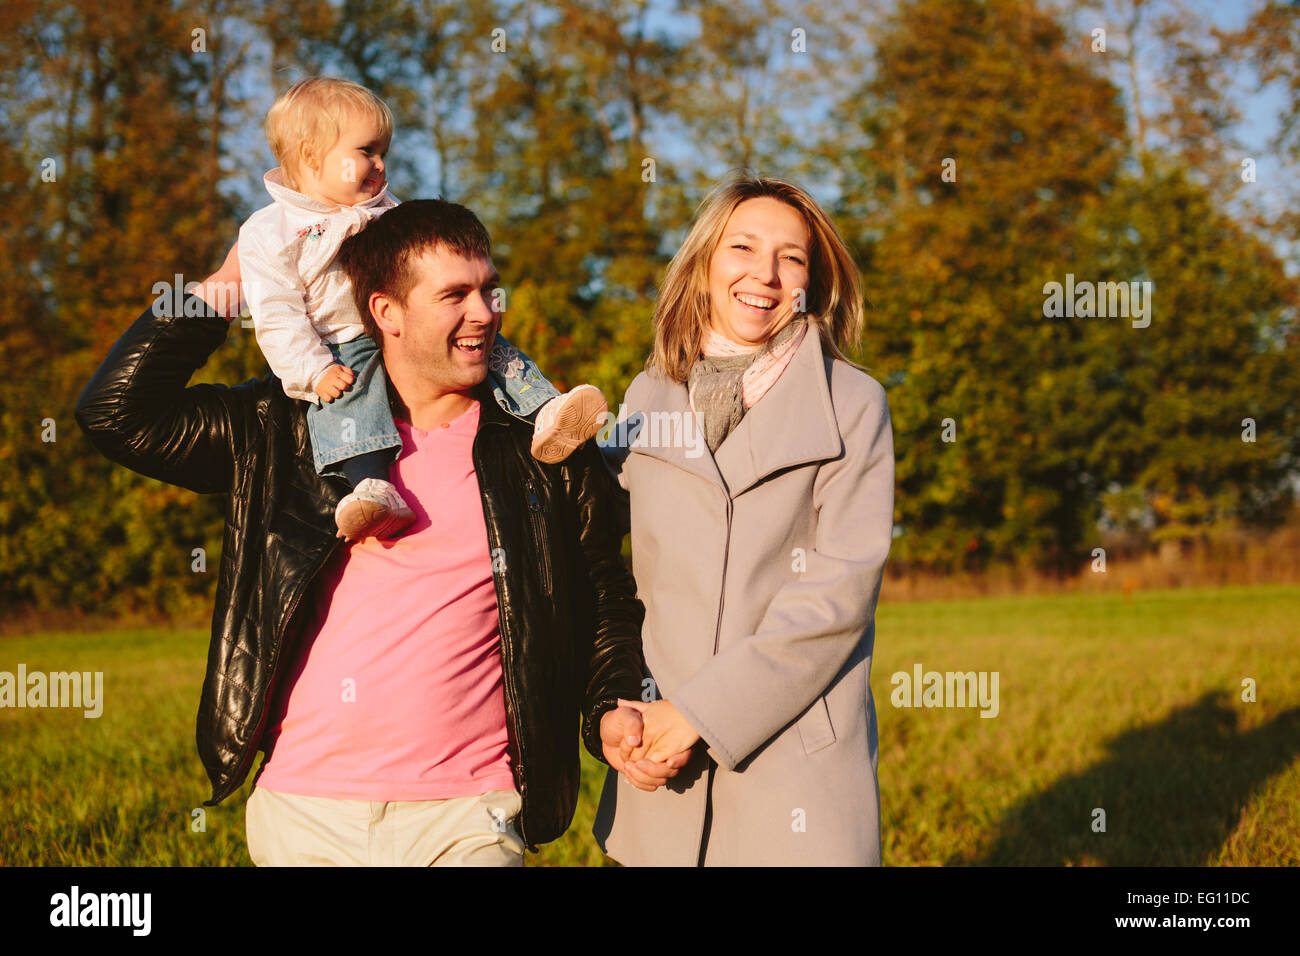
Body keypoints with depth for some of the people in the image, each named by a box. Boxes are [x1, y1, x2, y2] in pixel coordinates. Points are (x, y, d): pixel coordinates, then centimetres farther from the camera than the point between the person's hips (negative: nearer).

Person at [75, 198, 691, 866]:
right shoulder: (286, 429, 5)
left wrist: (613, 712, -5)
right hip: (303, 812, 1)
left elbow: (603, 609, 13)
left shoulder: (547, 449, 5)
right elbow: (116, 415, 3)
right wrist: (221, 291, 3)